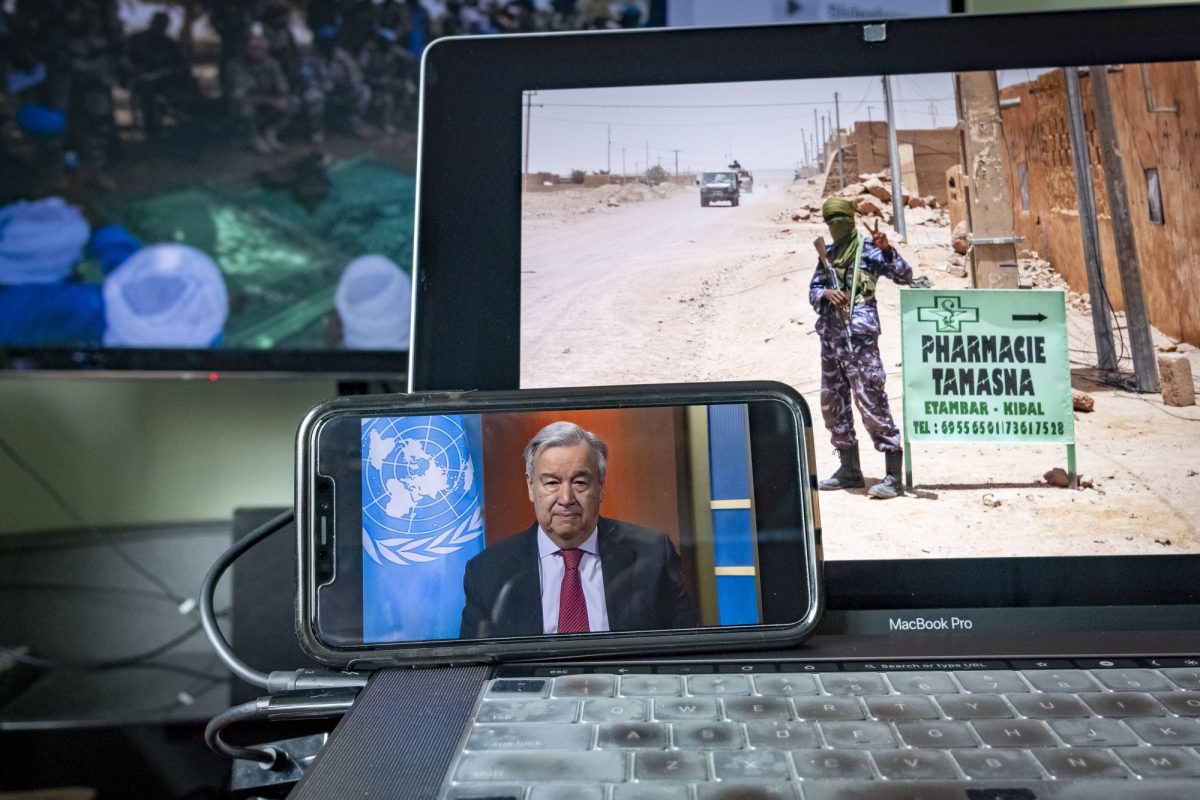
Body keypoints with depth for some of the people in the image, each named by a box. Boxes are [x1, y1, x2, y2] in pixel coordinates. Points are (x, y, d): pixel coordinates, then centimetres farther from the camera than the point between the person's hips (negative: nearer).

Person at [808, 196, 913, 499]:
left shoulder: (868, 247, -1)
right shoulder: (827, 252, 17)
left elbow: (904, 276, -9)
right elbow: (813, 290, 15)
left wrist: (886, 249, -24)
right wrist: (826, 293, -7)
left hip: (858, 334, -7)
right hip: (830, 335, 8)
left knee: (871, 401, -11)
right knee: (832, 404, 11)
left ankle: (893, 476, -8)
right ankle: (849, 470, 23)